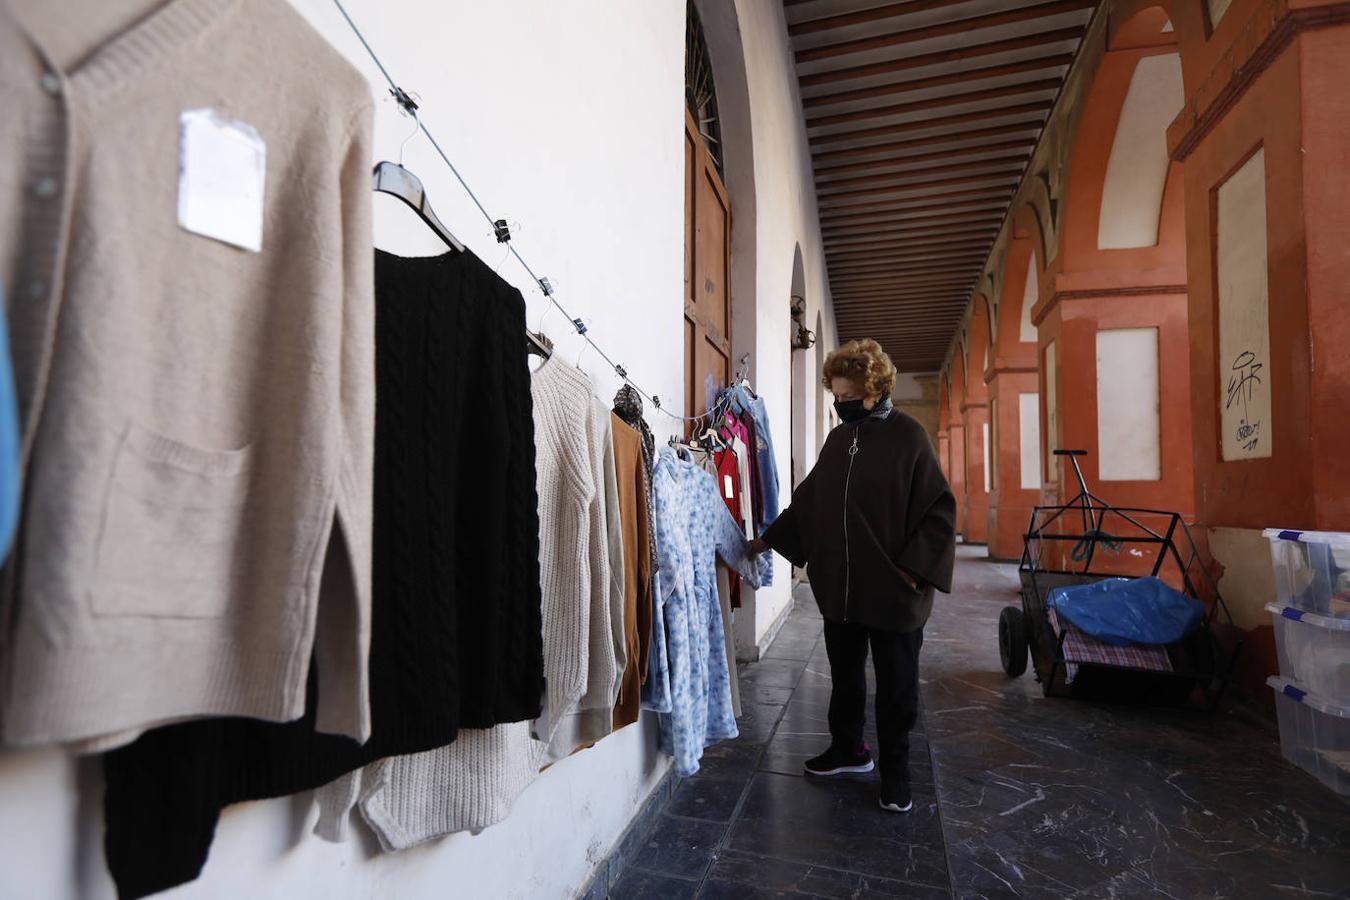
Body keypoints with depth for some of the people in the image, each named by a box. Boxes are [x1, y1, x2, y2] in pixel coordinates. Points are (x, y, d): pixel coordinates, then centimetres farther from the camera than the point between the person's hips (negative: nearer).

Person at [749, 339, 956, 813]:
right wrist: (769, 538, 14)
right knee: (845, 675, 19)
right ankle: (848, 749, 40)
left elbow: (939, 509, -10)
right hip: (839, 587, 5)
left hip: (892, 592, -5)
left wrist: (913, 568, -15)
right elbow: (809, 498, 15)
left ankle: (895, 774, 29)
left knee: (896, 686, 11)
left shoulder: (908, 436, -10)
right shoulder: (838, 437, 6)